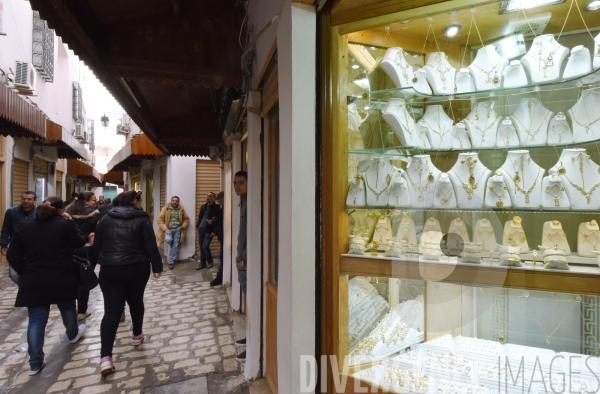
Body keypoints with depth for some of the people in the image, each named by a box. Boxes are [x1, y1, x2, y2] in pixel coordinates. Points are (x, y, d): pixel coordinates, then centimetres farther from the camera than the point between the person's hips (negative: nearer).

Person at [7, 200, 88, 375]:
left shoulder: (24, 227, 3)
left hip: (34, 282, 3)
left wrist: (26, 273, 10)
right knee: (67, 309, 22)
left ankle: (35, 363, 10)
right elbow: (80, 244, -2)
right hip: (62, 280, -2)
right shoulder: (66, 225, -11)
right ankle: (73, 334, 46)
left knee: (36, 320, 8)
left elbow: (13, 256, 3)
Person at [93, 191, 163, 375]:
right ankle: (137, 335, 37)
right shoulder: (142, 219, -4)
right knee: (136, 301, 21)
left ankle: (105, 357, -6)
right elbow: (150, 246, -8)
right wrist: (157, 266, 1)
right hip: (137, 268, -2)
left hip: (110, 270, 2)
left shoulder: (105, 219, 7)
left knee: (111, 310, 0)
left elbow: (97, 246, 11)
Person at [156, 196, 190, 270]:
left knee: (175, 245, -1)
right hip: (168, 229, -2)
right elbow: (160, 220, -8)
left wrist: (183, 226, -2)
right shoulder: (165, 209, -4)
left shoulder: (181, 209, 4)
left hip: (177, 229, 2)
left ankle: (171, 262, 8)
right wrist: (166, 229, -18)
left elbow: (186, 219, 15)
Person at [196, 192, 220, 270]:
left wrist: (214, 231, -16)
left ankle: (209, 261, 14)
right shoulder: (203, 206, 13)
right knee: (201, 247, 8)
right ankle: (202, 263, 21)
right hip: (201, 229, 6)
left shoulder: (217, 208, -6)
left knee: (205, 246, -10)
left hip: (209, 230, -6)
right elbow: (200, 217, 14)